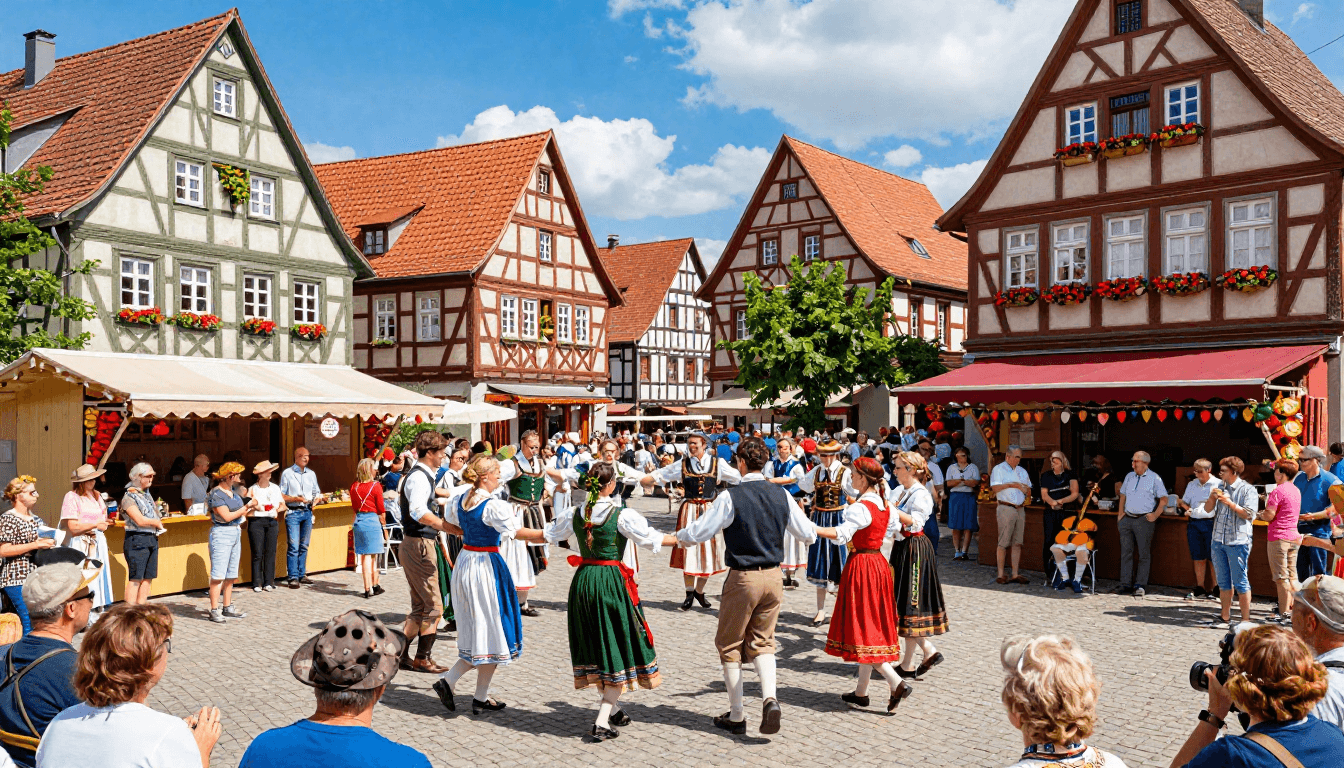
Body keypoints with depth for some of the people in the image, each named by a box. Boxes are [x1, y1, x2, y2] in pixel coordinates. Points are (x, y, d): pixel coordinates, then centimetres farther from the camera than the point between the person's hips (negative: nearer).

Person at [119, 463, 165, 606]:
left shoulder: (147, 495, 16)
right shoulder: (129, 497, -9)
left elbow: (155, 516, 24)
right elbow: (140, 520, -17)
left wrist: (159, 528, 4)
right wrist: (157, 523, -3)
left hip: (152, 539, 8)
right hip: (137, 540, -8)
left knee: (148, 577, 8)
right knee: (135, 578, -7)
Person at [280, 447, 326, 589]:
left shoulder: (311, 474, 15)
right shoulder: (287, 473, 1)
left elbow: (317, 493, 20)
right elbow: (281, 495, -2)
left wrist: (316, 500, -2)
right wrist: (296, 499, -14)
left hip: (308, 512, 5)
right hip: (293, 512, -5)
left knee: (304, 546, 8)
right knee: (293, 546, -9)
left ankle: (302, 575, 16)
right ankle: (293, 577, -7)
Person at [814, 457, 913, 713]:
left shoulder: (860, 507, -18)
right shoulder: (884, 504, 7)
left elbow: (841, 534, -31)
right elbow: (895, 525, 26)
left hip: (862, 565, -9)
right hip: (879, 564, 9)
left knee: (863, 630, -2)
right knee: (873, 628, 12)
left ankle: (897, 683, -12)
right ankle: (861, 692, 20)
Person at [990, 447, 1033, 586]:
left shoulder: (1022, 471, 19)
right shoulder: (998, 469, 0)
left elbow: (1029, 490, 18)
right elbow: (995, 487, -14)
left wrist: (1024, 487, -3)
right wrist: (1011, 485, -17)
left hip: (1020, 509, 6)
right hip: (1006, 508, -6)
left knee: (1017, 543, 5)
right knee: (1003, 543, -5)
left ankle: (1015, 574, 9)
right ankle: (1001, 575, -1)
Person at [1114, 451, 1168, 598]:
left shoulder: (1154, 478, -2)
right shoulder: (1129, 477, 14)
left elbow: (1164, 499, -2)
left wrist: (1155, 515, -8)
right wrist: (1121, 513, 13)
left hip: (1144, 520, -5)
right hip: (1127, 519, 5)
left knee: (1144, 554, 0)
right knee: (1126, 553, 5)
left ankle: (1140, 585, 4)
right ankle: (1126, 584, 9)